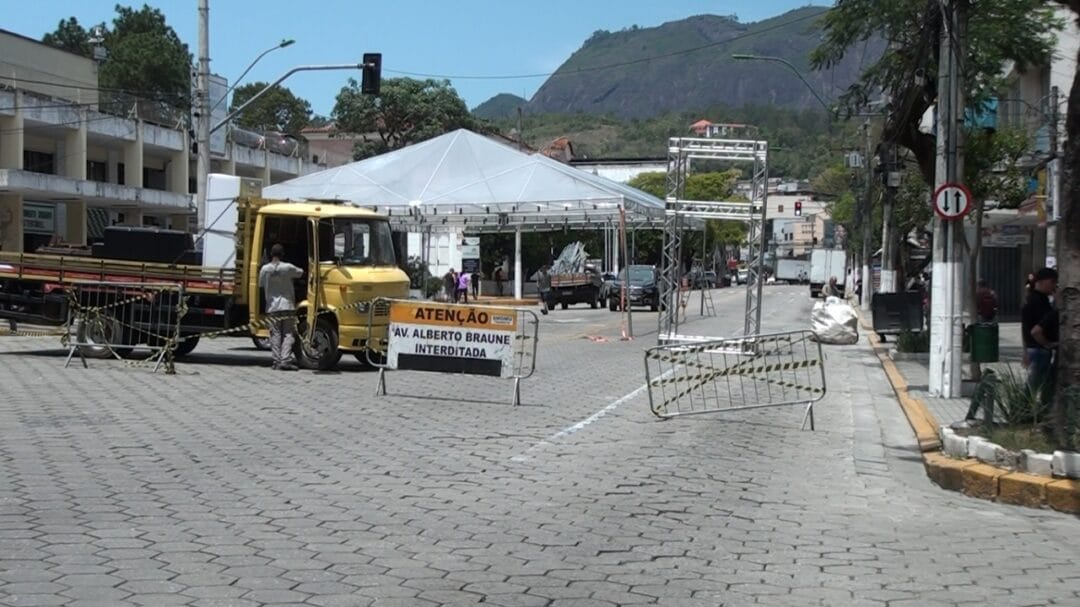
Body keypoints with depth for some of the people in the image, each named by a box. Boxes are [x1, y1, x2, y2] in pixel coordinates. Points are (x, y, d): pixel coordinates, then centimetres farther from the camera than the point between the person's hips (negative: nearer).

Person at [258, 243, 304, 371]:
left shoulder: (265, 269, 0)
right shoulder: (288, 268, -5)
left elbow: (261, 286, 8)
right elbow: (301, 273, 10)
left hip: (272, 307, 2)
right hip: (287, 305, -2)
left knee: (275, 335, 6)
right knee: (288, 334, 1)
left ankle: (277, 361, 1)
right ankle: (285, 360, -10)